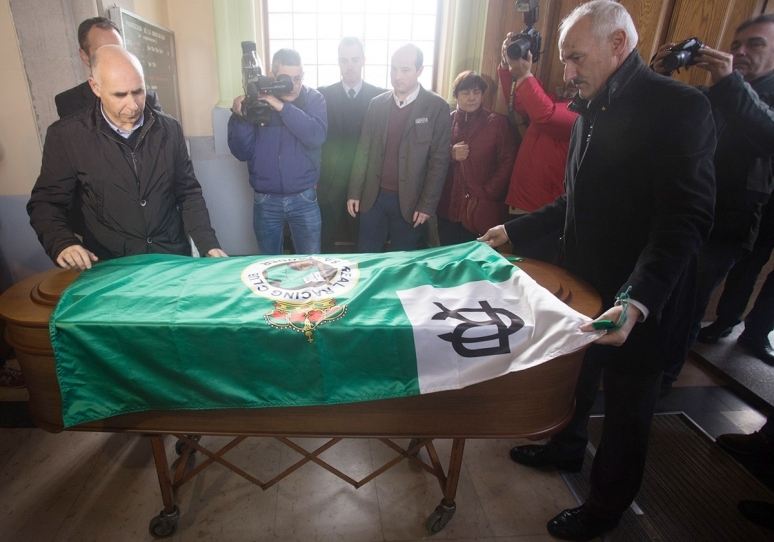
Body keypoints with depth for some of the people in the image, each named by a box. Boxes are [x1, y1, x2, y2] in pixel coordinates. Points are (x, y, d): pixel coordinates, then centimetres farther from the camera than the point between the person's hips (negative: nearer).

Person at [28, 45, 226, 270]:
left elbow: (188, 193, 6)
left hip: (173, 258, 2)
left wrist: (209, 246, -5)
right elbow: (45, 202, 4)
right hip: (111, 268, -1)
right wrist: (63, 243, -16)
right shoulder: (66, 135, -4)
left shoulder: (169, 129, 1)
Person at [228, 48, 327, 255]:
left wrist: (282, 106, -25)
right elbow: (242, 153, -6)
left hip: (304, 198, -1)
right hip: (265, 201, 1)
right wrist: (242, 117, -21)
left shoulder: (314, 99, -2)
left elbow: (316, 136, -21)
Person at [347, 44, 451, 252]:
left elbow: (439, 160, -7)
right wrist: (354, 192, 4)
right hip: (373, 196, 3)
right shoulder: (377, 104, 6)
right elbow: (363, 151, 7)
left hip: (409, 201, -2)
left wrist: (427, 205, -10)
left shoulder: (437, 107, -5)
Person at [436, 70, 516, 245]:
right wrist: (450, 155, -12)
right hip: (449, 207, 2)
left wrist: (489, 193, -11)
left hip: (482, 209, -2)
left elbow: (508, 162, -2)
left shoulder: (497, 122, 1)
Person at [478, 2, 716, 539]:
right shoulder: (594, 110, 8)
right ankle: (566, 447, 52)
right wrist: (516, 229, 11)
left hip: (640, 305, -7)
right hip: (585, 286, 8)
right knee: (575, 378, 25)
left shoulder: (677, 106, -18)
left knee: (626, 412, 13)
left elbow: (686, 219, -25)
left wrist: (637, 300, -38)